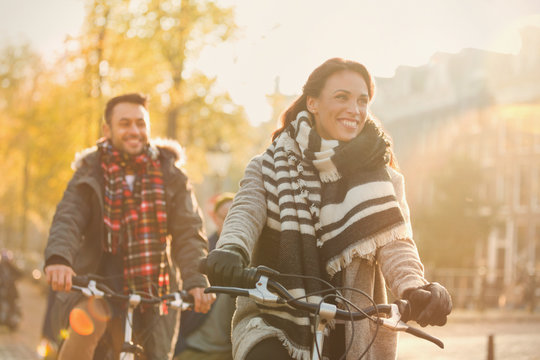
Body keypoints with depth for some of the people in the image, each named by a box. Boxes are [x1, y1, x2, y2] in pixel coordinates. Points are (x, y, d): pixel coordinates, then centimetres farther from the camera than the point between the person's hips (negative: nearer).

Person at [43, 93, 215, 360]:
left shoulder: (169, 175, 4)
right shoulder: (90, 174, 3)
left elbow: (188, 231, -5)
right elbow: (67, 220, -13)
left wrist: (196, 281, -23)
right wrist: (58, 259, -36)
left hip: (152, 292, 2)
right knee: (89, 318, -33)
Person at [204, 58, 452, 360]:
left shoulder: (380, 179, 8)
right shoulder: (270, 167, 7)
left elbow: (394, 243, -7)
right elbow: (246, 212, -11)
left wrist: (416, 290, -29)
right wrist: (231, 250, -36)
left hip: (350, 333, 1)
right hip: (275, 321, -1)